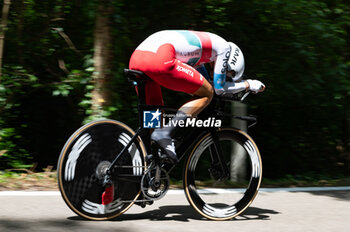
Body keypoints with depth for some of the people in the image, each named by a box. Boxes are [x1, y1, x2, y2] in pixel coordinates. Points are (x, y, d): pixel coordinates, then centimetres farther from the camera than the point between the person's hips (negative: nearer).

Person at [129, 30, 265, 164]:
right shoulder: (224, 47, 14)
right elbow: (219, 88, 15)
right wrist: (248, 85, 29)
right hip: (160, 60, -9)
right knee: (206, 94, 6)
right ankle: (164, 133, -10)